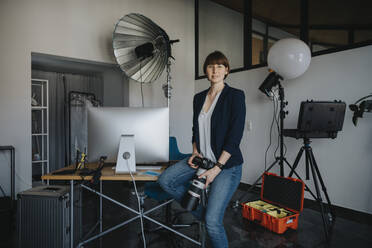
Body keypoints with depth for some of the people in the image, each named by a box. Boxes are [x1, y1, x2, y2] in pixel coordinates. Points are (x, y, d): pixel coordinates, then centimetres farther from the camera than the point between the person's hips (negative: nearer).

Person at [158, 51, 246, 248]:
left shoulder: (235, 96, -10)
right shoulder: (199, 97, 9)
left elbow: (235, 135, -15)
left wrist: (217, 168, -18)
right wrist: (195, 152, 0)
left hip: (227, 164, -6)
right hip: (202, 158, 7)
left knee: (212, 222, -12)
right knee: (165, 180, -8)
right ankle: (202, 211, 11)